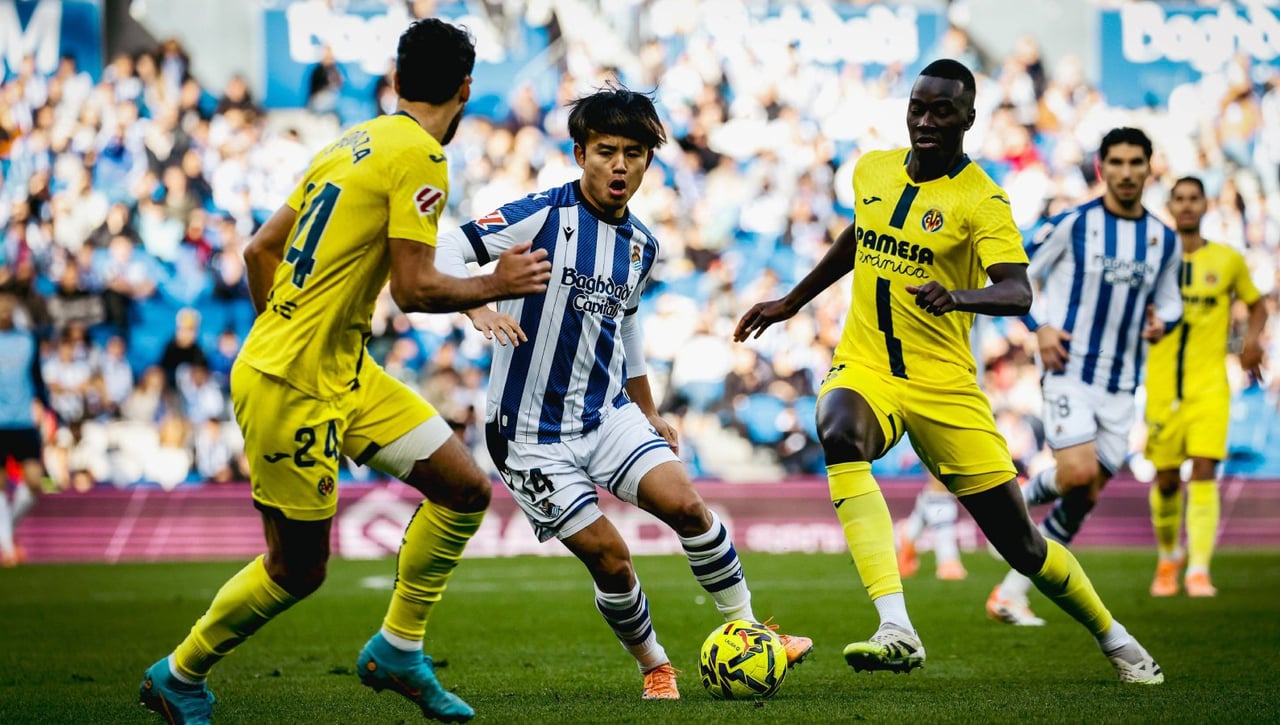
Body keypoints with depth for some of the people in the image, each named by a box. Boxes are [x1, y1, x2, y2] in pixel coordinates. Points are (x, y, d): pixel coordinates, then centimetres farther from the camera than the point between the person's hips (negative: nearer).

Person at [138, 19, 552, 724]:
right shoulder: (420, 156, -14)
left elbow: (261, 249, 17)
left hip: (346, 373, 9)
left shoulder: (353, 144, 12)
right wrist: (496, 284, -4)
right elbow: (414, 289, -18)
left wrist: (281, 333, 24)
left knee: (465, 488, 5)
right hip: (291, 386, -9)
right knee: (296, 568, 2)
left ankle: (397, 651, 15)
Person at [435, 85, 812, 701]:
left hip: (608, 414, 5)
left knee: (685, 504, -13)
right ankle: (655, 667, 16)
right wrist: (478, 307, -37)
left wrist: (649, 412, 30)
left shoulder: (641, 245, 7)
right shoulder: (546, 215, -14)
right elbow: (442, 254, -18)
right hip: (533, 433, -5)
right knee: (608, 556, -7)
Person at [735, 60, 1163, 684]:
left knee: (1020, 544, 1)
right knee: (840, 434, -36)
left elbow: (1018, 293, -24)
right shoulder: (872, 170, 6)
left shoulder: (981, 200, -10)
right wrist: (791, 303, 31)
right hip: (864, 369, 3)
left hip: (943, 383, -3)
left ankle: (1114, 640, 31)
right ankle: (896, 630, -44)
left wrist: (958, 295, -44)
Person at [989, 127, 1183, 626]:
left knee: (1085, 498, 0)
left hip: (1120, 386, 5)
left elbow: (1169, 301, 20)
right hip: (1069, 370, -5)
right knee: (1078, 474, -23)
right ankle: (1019, 500, 11)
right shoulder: (1071, 225, -5)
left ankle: (1011, 593, 10)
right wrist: (1039, 327, -14)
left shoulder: (1164, 240, 8)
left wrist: (1162, 322, -3)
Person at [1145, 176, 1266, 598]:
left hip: (1210, 386, -1)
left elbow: (1257, 306, 17)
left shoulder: (1227, 261, 4)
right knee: (1166, 480, 4)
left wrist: (1252, 339, -3)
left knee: (1204, 472, -16)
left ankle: (1199, 571, -18)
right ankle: (1169, 556, 29)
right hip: (1162, 387, 1)